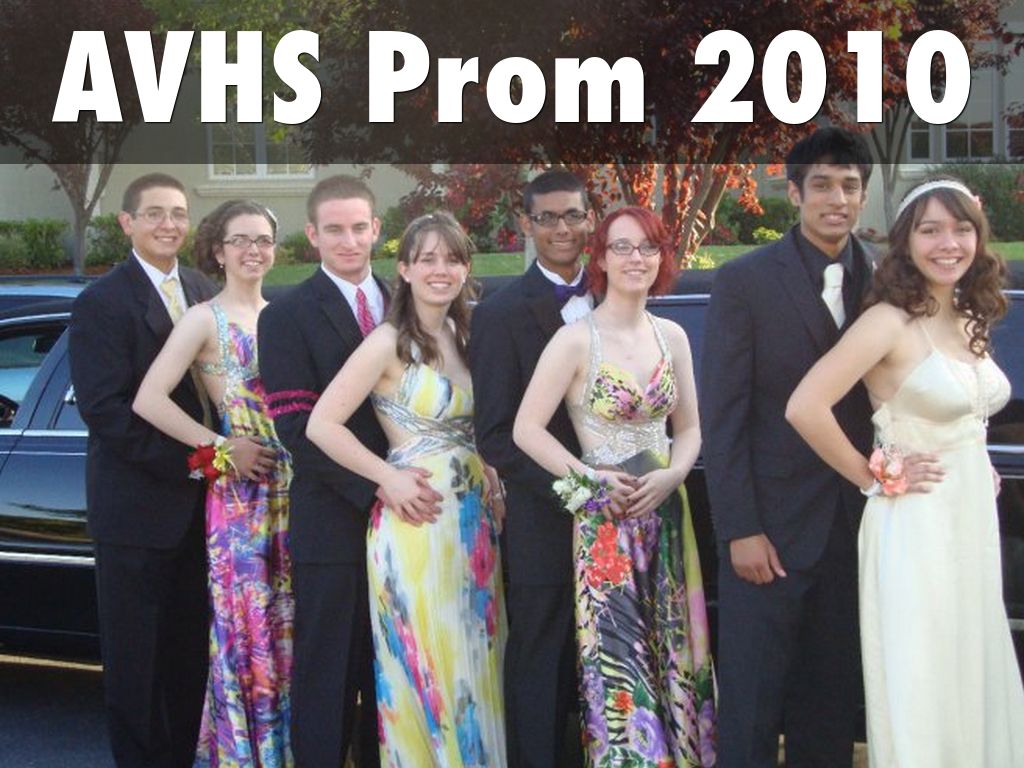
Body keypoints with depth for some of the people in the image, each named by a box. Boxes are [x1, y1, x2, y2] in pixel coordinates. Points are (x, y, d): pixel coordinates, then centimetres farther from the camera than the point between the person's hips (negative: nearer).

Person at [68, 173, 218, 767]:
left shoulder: (206, 294, 9)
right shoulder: (102, 303, -8)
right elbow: (104, 409, -15)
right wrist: (193, 458, -19)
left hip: (199, 502, 5)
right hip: (136, 506, -5)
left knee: (191, 647, 12)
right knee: (136, 655, 5)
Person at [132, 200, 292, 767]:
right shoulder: (204, 320, -4)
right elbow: (148, 401, -14)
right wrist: (222, 448, -13)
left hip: (290, 483, 5)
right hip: (237, 487, -5)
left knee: (287, 620, 10)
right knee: (244, 619, -2)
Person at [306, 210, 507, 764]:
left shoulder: (461, 336, 10)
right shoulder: (389, 343, -11)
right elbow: (321, 425, -15)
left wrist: (491, 488, 2)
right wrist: (389, 478, -16)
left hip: (474, 518, 7)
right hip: (418, 519, -7)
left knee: (473, 662, 12)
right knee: (426, 668, -1)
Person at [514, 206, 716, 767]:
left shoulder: (672, 337, 7)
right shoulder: (576, 339, -9)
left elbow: (688, 428, 13)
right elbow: (527, 430, -10)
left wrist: (672, 474, -6)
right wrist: (592, 478, -16)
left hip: (665, 514, 5)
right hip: (604, 522, -5)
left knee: (674, 657, 9)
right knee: (618, 663, -6)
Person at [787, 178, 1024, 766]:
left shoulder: (973, 322, 9)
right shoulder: (890, 322, -14)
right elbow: (805, 408, -25)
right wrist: (874, 480, -14)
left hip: (975, 523, 8)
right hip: (915, 529, -8)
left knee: (973, 683, 14)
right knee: (920, 693, 0)